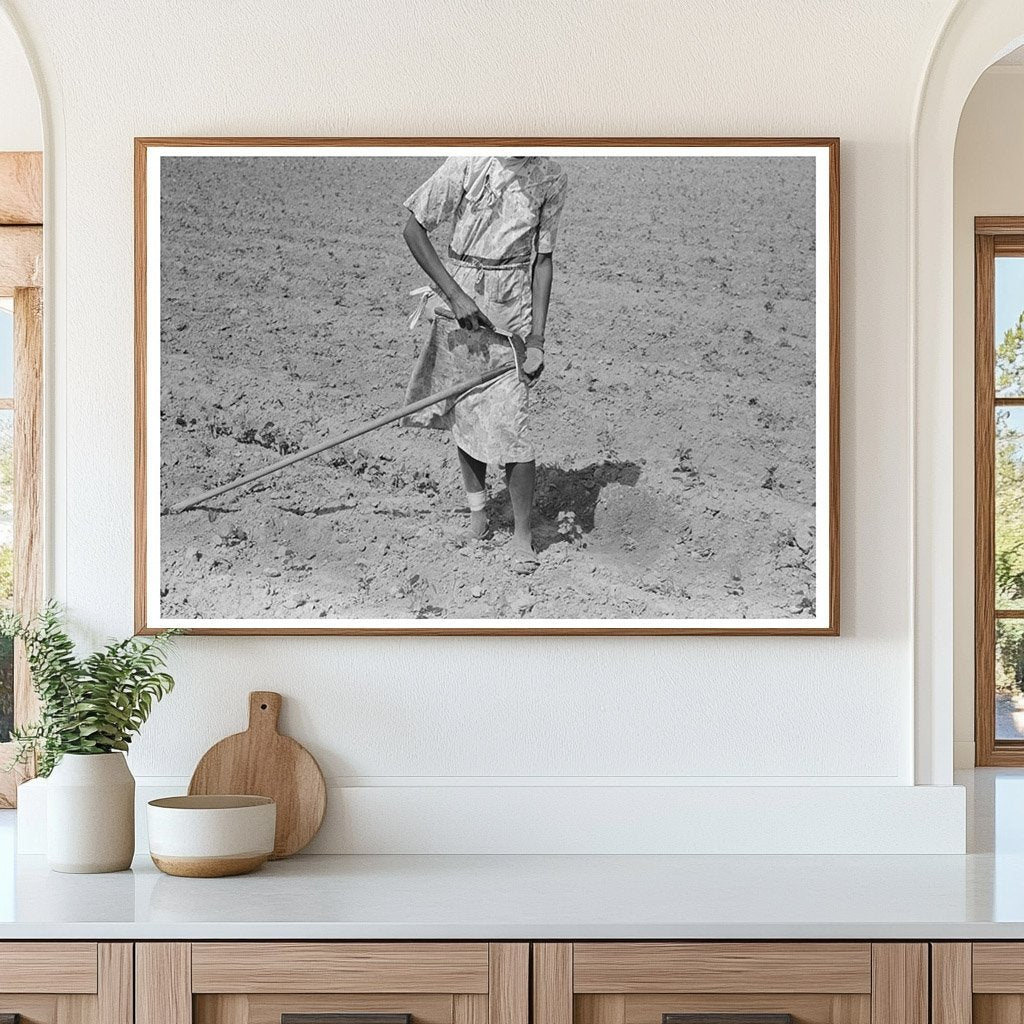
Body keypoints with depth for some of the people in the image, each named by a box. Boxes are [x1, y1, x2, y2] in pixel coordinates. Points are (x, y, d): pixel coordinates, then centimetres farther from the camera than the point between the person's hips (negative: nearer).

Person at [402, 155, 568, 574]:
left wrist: (537, 339, -5)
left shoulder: (550, 179, -3)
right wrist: (455, 294, -14)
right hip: (460, 294, 0)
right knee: (463, 410, 10)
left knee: (511, 421, -7)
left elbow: (543, 259, 1)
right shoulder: (468, 163, -10)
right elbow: (413, 229, -6)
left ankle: (522, 534, 4)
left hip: (513, 306, 0)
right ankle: (476, 504, 32)